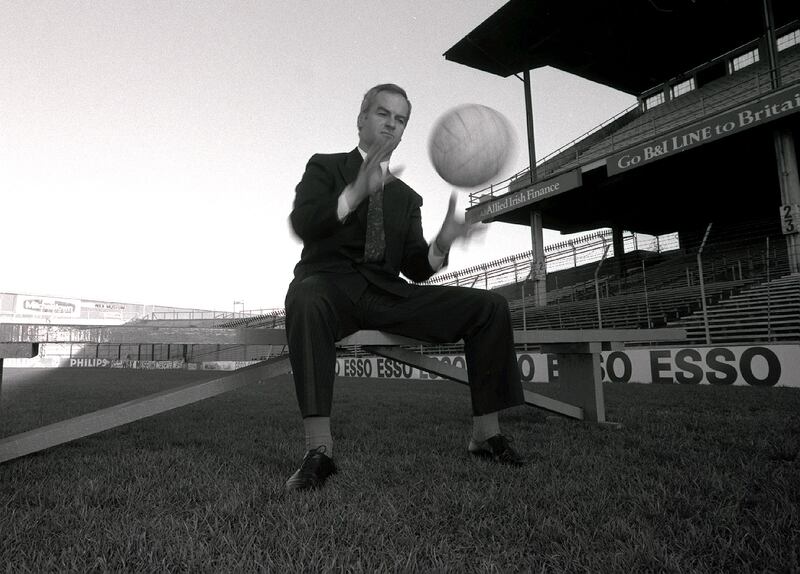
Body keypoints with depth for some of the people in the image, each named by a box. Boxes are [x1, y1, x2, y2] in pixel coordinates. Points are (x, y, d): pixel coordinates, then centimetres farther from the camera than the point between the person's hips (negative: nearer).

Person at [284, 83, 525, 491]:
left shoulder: (408, 197, 21)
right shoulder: (325, 167, 10)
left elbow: (416, 270, 10)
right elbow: (302, 224, -11)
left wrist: (442, 243, -12)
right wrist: (357, 191, -27)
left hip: (385, 292, 4)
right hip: (331, 285, -4)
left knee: (491, 307, -11)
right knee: (304, 297, -41)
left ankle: (485, 435, -6)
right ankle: (318, 450, -37)